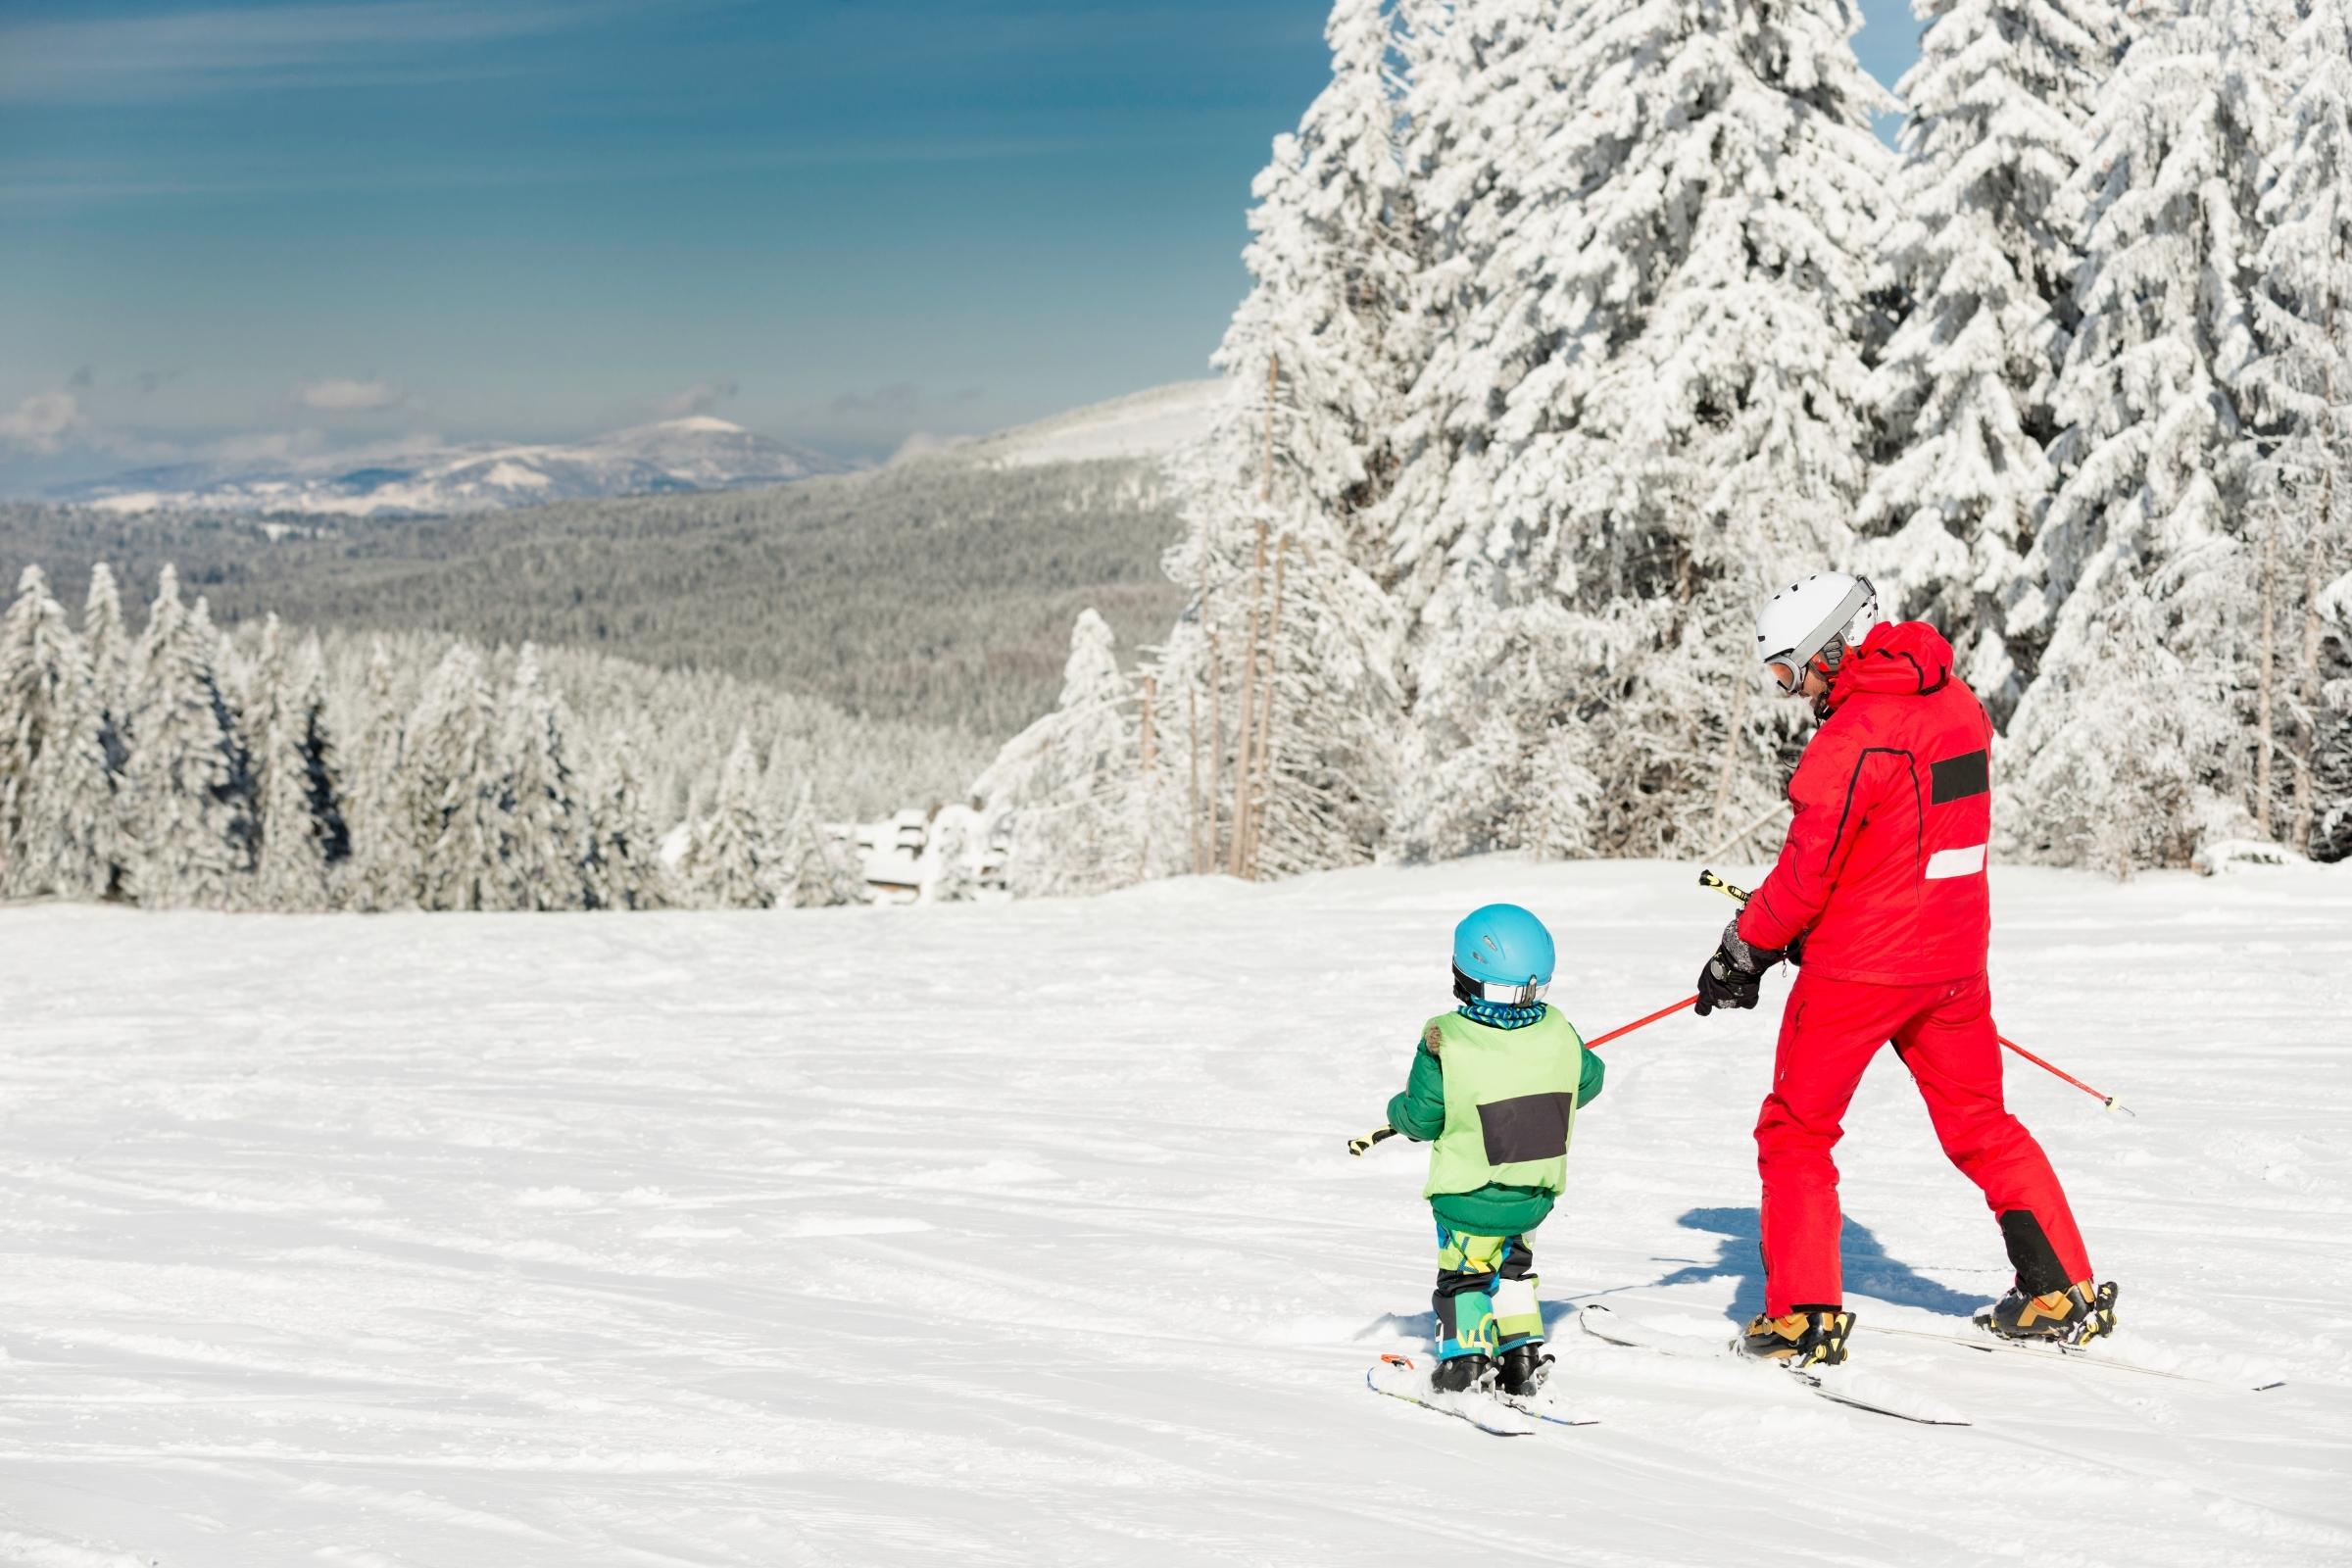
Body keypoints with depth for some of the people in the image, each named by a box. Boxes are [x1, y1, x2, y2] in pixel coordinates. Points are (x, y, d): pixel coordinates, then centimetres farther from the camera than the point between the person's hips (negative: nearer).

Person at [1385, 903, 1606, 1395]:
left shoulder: (1445, 1042, -23)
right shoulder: (1557, 1033, -11)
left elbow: (1422, 1117, -14)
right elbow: (1588, 1081, 7)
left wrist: (1398, 1111, 9)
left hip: (1468, 1195, -4)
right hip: (1535, 1194, 4)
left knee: (1464, 1271, 16)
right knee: (1511, 1266, 26)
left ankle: (1465, 1358, 13)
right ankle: (1522, 1352, 25)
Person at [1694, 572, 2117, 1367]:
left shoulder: (1856, 734, -20)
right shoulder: (1958, 703, 5)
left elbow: (1806, 873, -18)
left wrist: (1741, 953, -5)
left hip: (1858, 969, -7)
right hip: (1953, 957, 8)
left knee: (1796, 1130, 5)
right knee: (1980, 1124, 19)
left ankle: (1805, 1316, 1)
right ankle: (2066, 1293, 20)